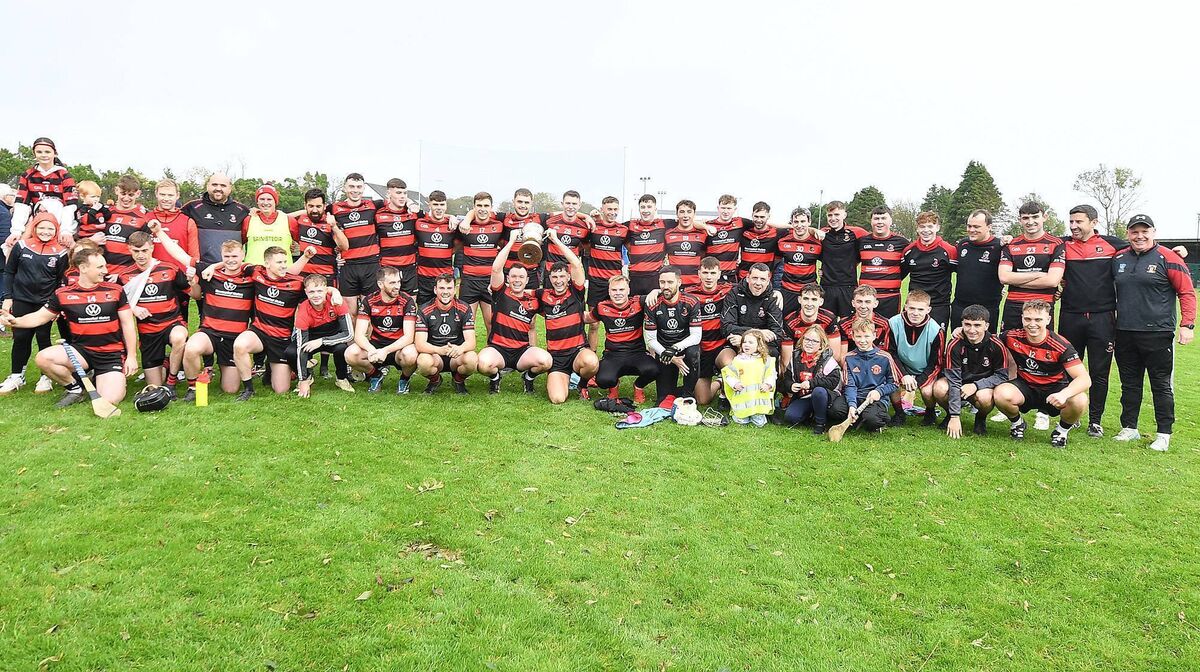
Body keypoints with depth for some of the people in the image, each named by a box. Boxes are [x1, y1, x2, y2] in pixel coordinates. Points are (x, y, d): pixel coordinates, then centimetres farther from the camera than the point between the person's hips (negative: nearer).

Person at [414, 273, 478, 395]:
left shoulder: (465, 309, -5)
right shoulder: (424, 311, -7)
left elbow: (471, 341, -13)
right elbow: (420, 344, -16)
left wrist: (460, 349, -38)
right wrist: (439, 350, -37)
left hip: (456, 356, 1)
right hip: (434, 354, 0)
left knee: (472, 360, -33)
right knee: (424, 362, -35)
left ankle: (459, 380, 4)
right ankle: (435, 380, 3)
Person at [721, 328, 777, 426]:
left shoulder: (766, 360, 6)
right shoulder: (738, 360, 5)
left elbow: (771, 375, 5)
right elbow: (729, 374, 6)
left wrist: (768, 384, -12)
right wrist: (735, 384, -10)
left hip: (759, 395, 0)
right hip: (742, 397, 0)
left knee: (759, 422, -7)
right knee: (743, 421, -8)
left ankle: (759, 415, 21)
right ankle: (737, 413, 20)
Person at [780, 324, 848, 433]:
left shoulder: (827, 358, -11)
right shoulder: (795, 356, 4)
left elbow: (834, 380, -22)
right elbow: (787, 378, 11)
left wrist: (811, 383, -26)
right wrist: (791, 386, -13)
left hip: (822, 395, -4)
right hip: (803, 397, 4)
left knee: (818, 391, -40)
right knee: (789, 418, -21)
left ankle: (820, 423, -16)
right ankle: (810, 413, 11)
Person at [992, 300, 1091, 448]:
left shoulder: (1060, 345, -19)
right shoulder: (1012, 337, -11)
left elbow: (1085, 379, -25)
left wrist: (1064, 394, -45)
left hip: (1054, 390, -1)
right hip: (1025, 387, 1)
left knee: (1079, 401, -33)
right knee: (1001, 394, -32)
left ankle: (1062, 430, 3)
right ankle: (1017, 423, 4)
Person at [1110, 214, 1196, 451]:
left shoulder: (1168, 258, -4)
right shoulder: (1118, 259, 9)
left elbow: (1187, 292, -4)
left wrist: (1187, 324, -13)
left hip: (1157, 334, -4)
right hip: (1125, 334, 5)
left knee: (1161, 385, 3)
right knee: (1129, 384, 12)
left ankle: (1164, 434, 11)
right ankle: (1129, 428, 22)